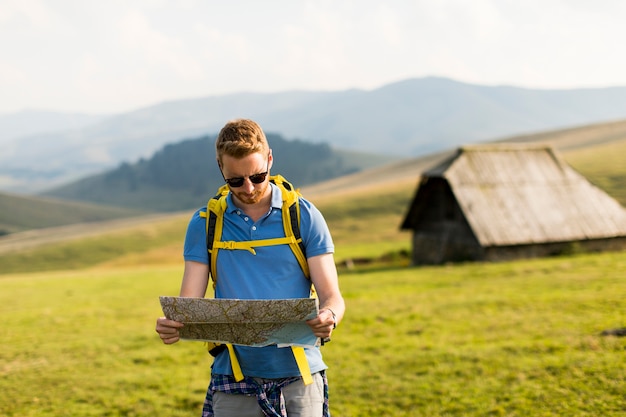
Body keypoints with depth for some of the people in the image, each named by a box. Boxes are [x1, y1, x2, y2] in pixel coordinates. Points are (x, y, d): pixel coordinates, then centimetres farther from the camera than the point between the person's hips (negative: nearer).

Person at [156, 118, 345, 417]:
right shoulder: (205, 224, 6)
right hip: (233, 382, 1)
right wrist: (172, 324, -21)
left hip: (298, 377, 0)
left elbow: (331, 296, 0)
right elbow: (189, 301, 2)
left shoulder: (304, 216, 3)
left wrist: (328, 317, -23)